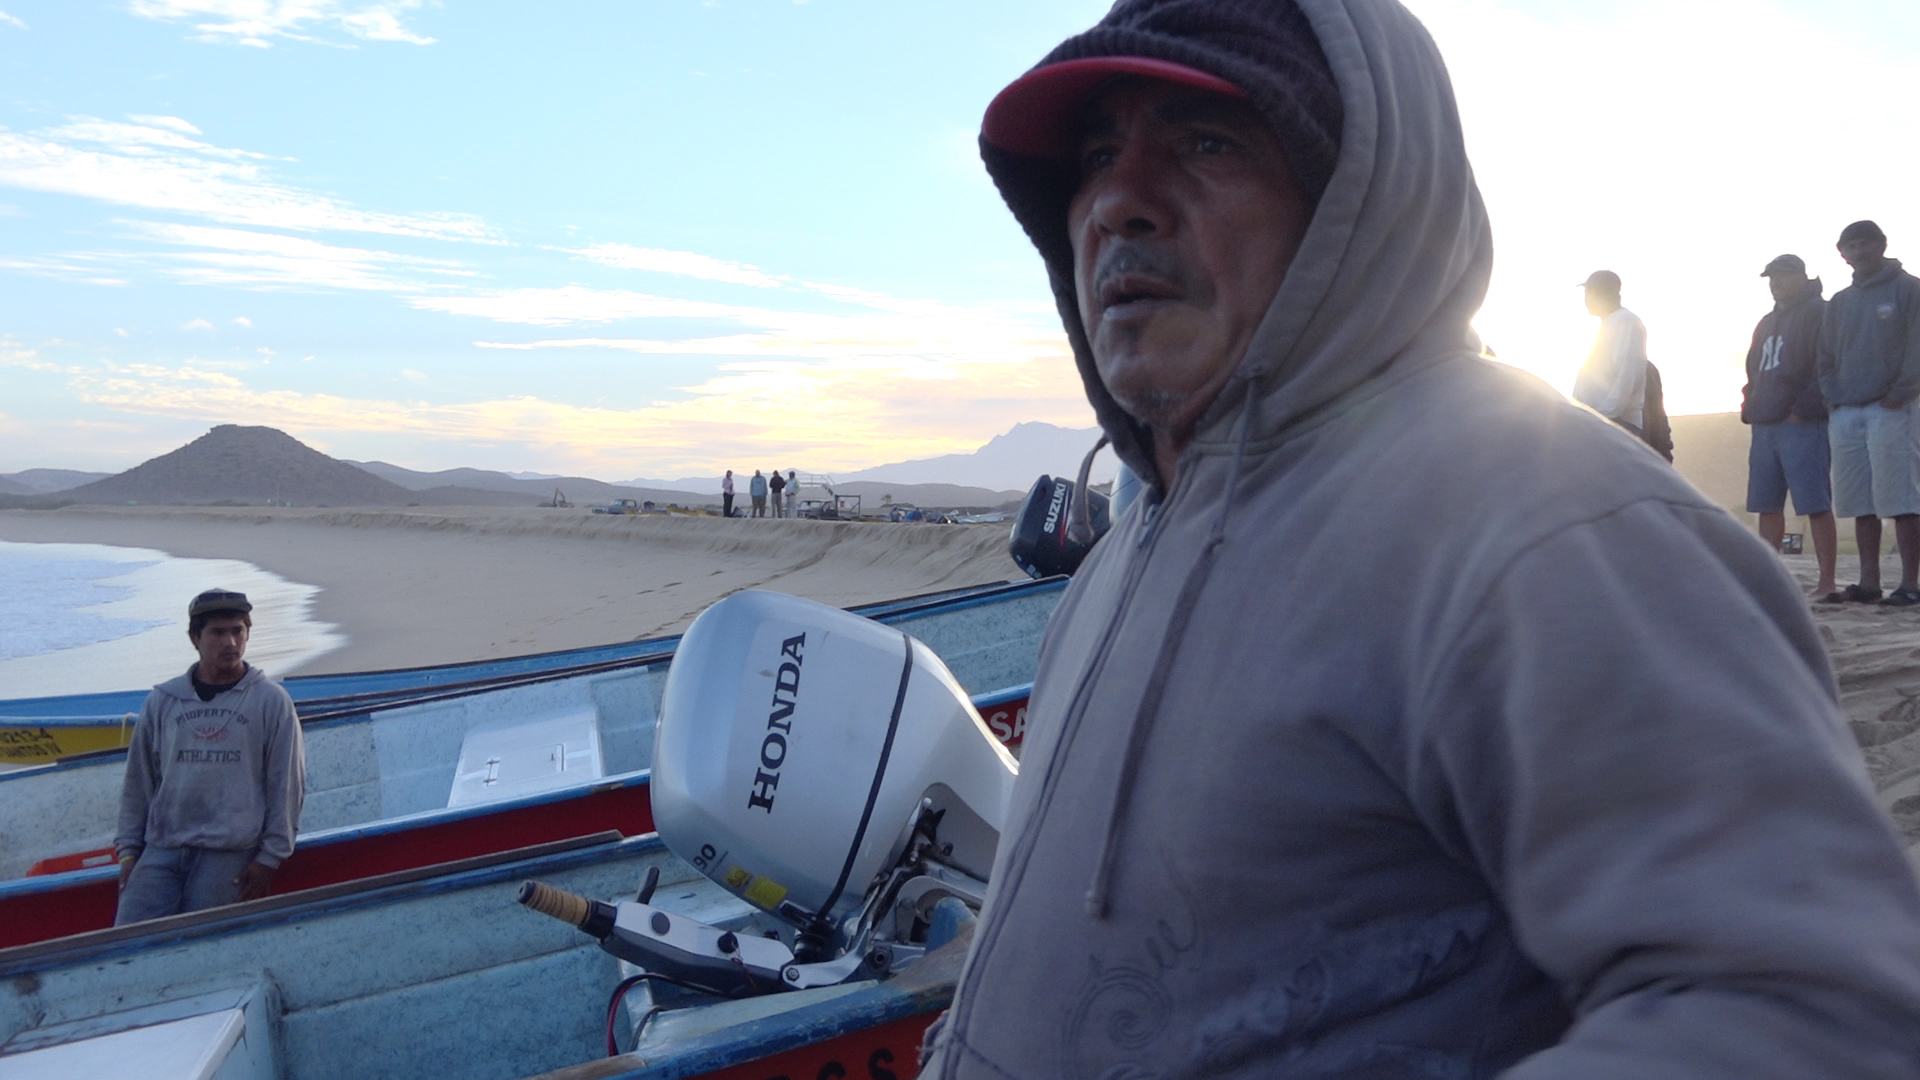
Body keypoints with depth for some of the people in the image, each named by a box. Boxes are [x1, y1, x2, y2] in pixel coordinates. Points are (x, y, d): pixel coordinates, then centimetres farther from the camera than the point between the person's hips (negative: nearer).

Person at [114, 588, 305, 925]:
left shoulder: (271, 700, 2)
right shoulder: (162, 701, 10)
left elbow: (287, 786, 1)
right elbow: (138, 782, 15)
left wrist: (270, 858, -2)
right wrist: (128, 851, 11)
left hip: (230, 853, -3)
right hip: (161, 849, 3)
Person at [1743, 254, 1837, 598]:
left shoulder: (1818, 313, -2)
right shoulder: (1768, 322, 23)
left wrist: (1803, 410, -16)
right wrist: (1750, 408, 10)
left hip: (1802, 424, -8)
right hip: (1765, 425, 8)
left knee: (1816, 505, -9)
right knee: (1767, 505, 7)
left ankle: (1826, 582, -8)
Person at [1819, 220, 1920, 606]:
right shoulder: (1840, 302, 19)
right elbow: (1826, 356, 19)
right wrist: (1832, 397, 5)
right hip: (1845, 414, 5)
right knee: (1860, 502, 4)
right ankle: (1868, 582, 8)